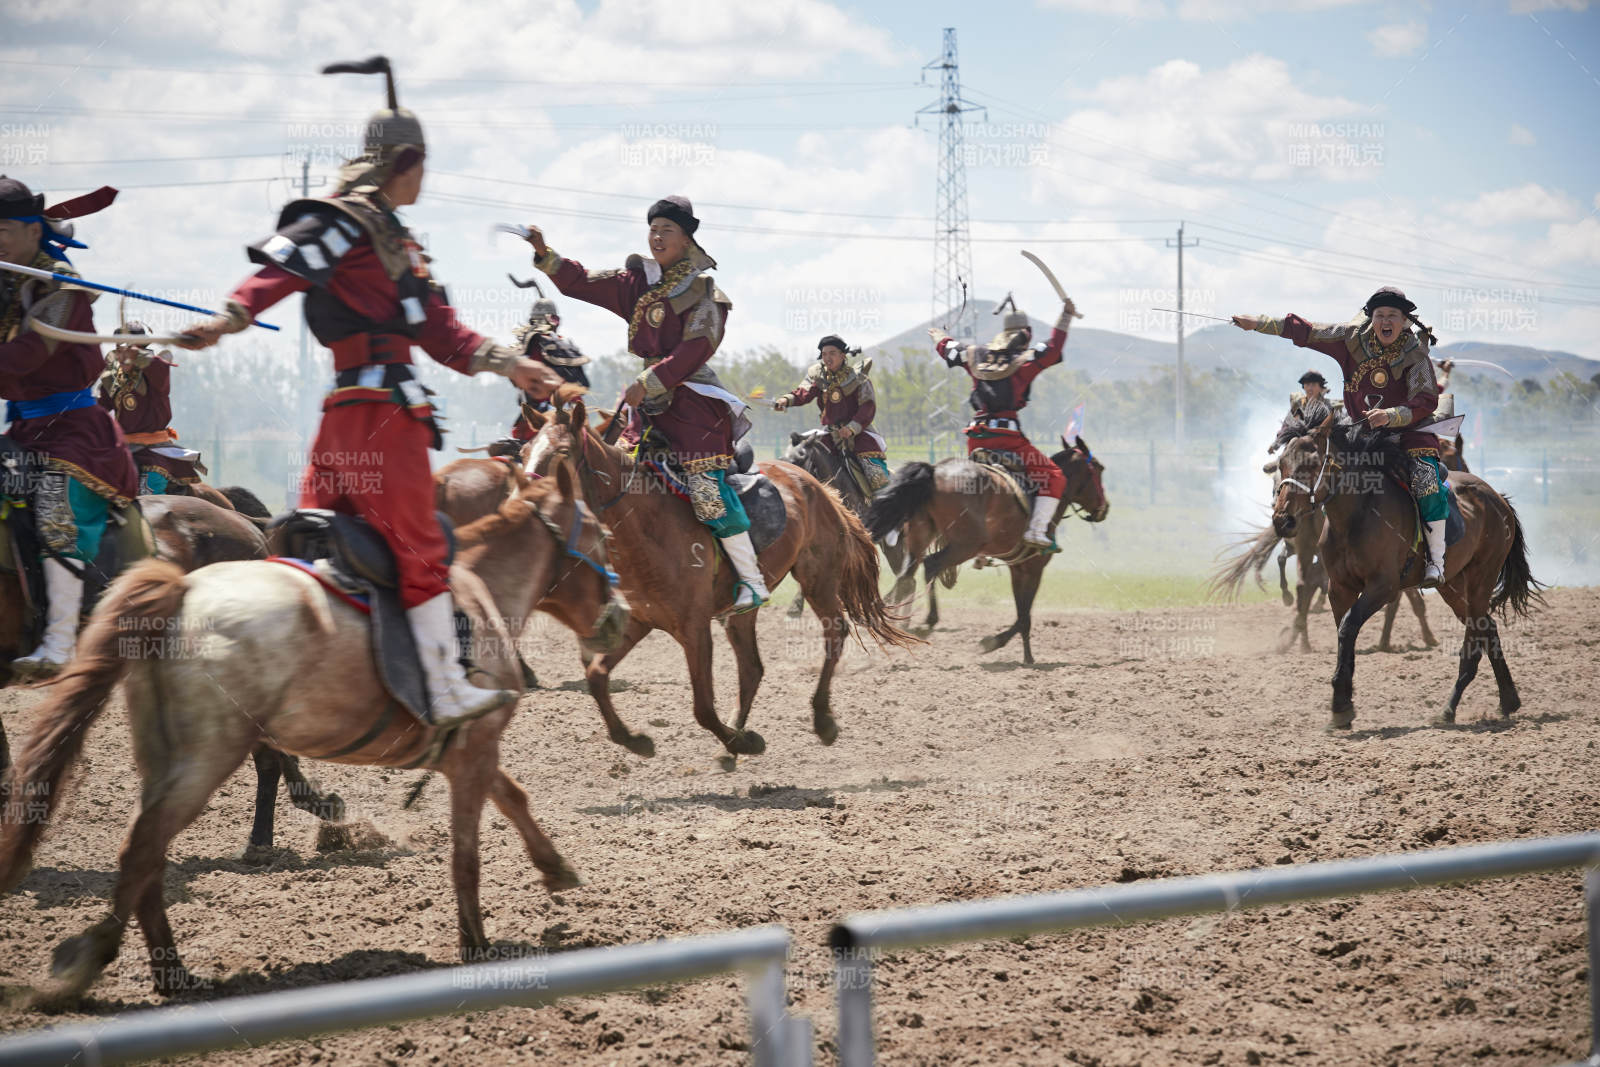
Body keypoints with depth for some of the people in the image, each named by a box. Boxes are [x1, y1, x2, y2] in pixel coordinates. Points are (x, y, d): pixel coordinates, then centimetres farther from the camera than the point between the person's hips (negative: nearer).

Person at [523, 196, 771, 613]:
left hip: (694, 403, -7)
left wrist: (649, 383, -22)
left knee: (707, 491, -16)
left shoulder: (704, 290, -5)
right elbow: (581, 283, 12)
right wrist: (544, 254, -3)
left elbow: (695, 349, -15)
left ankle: (753, 579, -9)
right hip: (650, 402, 7)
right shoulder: (638, 282, 13)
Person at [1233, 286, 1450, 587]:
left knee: (1426, 482, -26)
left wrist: (1391, 415, -40)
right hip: (1365, 431, 5)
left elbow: (1425, 402, -24)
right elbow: (1306, 332, 1)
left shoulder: (1416, 356, -15)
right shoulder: (1353, 337, -5)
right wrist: (1260, 323, -2)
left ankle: (1436, 559, -13)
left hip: (1409, 429, -5)